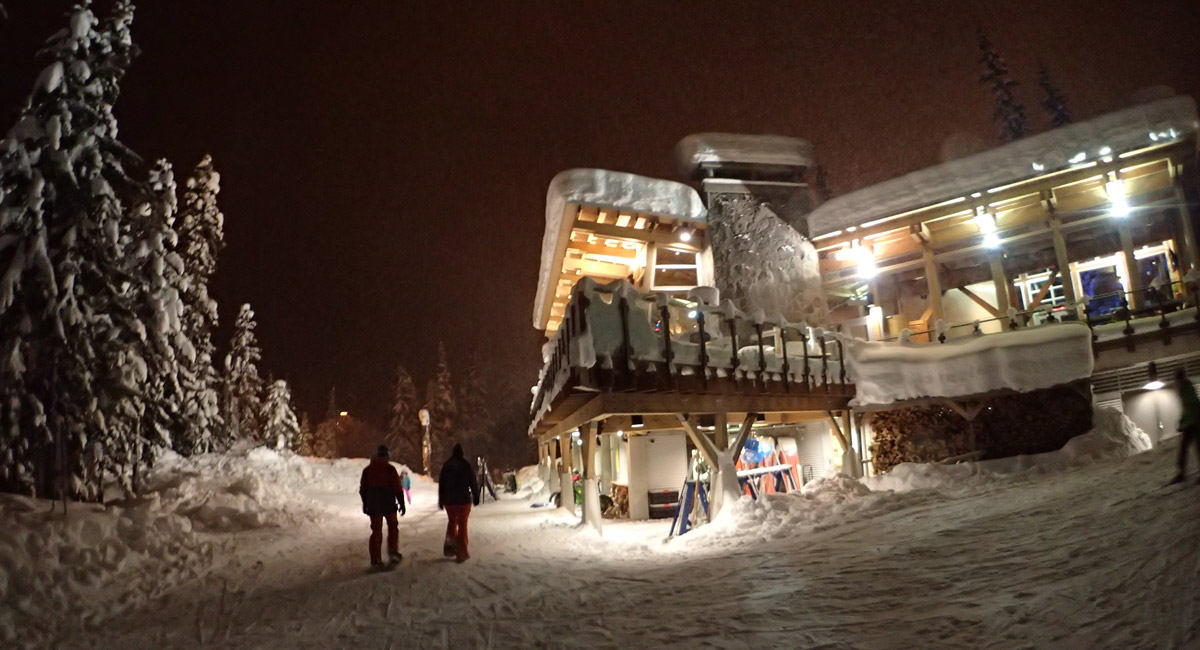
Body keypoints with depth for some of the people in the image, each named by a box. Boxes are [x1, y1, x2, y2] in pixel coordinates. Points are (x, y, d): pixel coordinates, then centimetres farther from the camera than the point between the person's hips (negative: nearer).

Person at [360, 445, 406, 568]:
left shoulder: (367, 470, 3)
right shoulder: (390, 469, -9)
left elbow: (363, 489, 9)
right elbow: (397, 488, -10)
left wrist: (365, 504, 20)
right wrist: (401, 503, -3)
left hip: (373, 506, 3)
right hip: (389, 505, -3)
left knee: (376, 531, 8)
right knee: (393, 528, 15)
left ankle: (375, 560, 6)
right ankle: (393, 552, 6)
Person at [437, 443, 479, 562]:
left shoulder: (446, 466, 1)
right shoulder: (466, 465, -9)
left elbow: (441, 484, 5)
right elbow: (473, 482, -7)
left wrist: (441, 501, 13)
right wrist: (476, 496, 6)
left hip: (449, 500, 3)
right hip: (464, 500, -3)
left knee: (452, 522, 22)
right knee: (462, 525, 4)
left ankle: (450, 547, 14)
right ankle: (462, 553, 3)